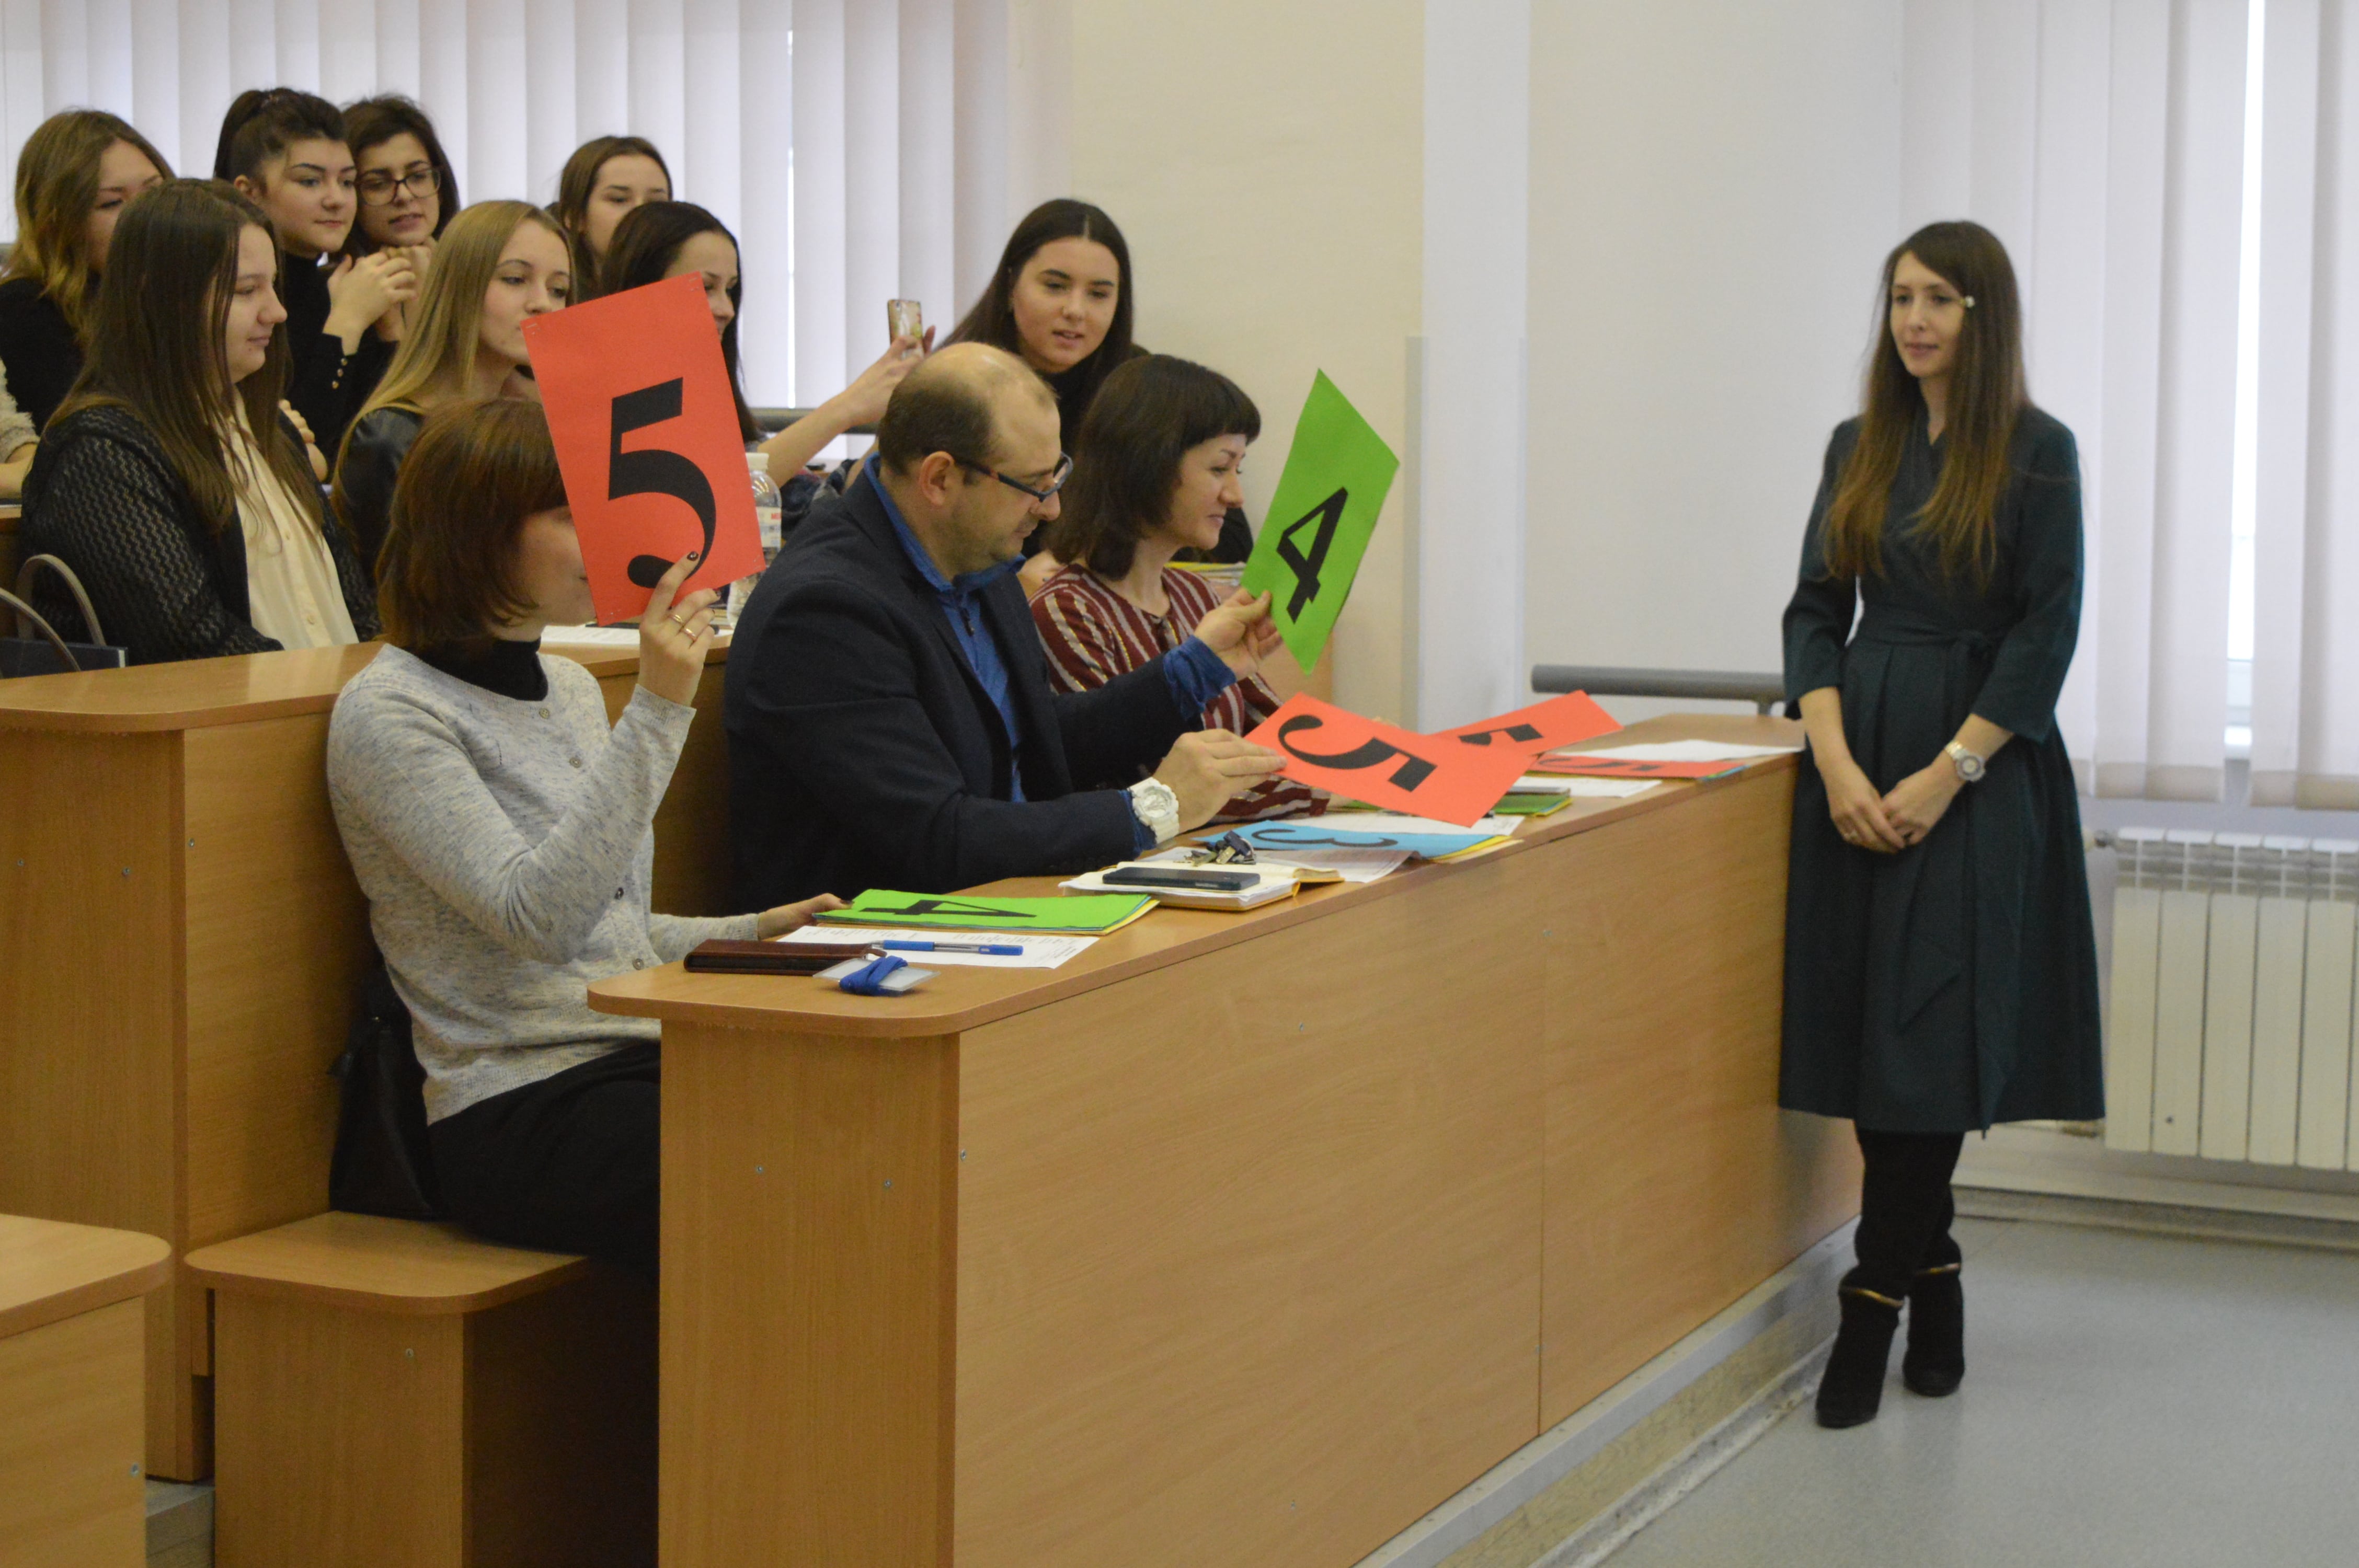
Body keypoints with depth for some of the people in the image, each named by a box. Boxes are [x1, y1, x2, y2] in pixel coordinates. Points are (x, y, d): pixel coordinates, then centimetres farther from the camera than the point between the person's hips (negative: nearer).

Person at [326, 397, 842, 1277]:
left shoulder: (571, 688, 18)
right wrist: (657, 712, -23)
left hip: (646, 1060, 8)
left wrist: (754, 935, 8)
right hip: (520, 1107, -7)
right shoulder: (388, 714, -7)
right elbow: (542, 918, -21)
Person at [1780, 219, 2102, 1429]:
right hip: (1859, 756, 5)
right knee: (1863, 1020, 3)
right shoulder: (1860, 448, 11)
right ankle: (1933, 1281, 17)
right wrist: (1837, 763, -7)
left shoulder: (2035, 452, -2)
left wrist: (1946, 774, -15)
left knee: (1929, 1030, -8)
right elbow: (1816, 612, 8)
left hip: (1980, 767, -5)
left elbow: (2047, 635, -7)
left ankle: (1874, 1304, -4)